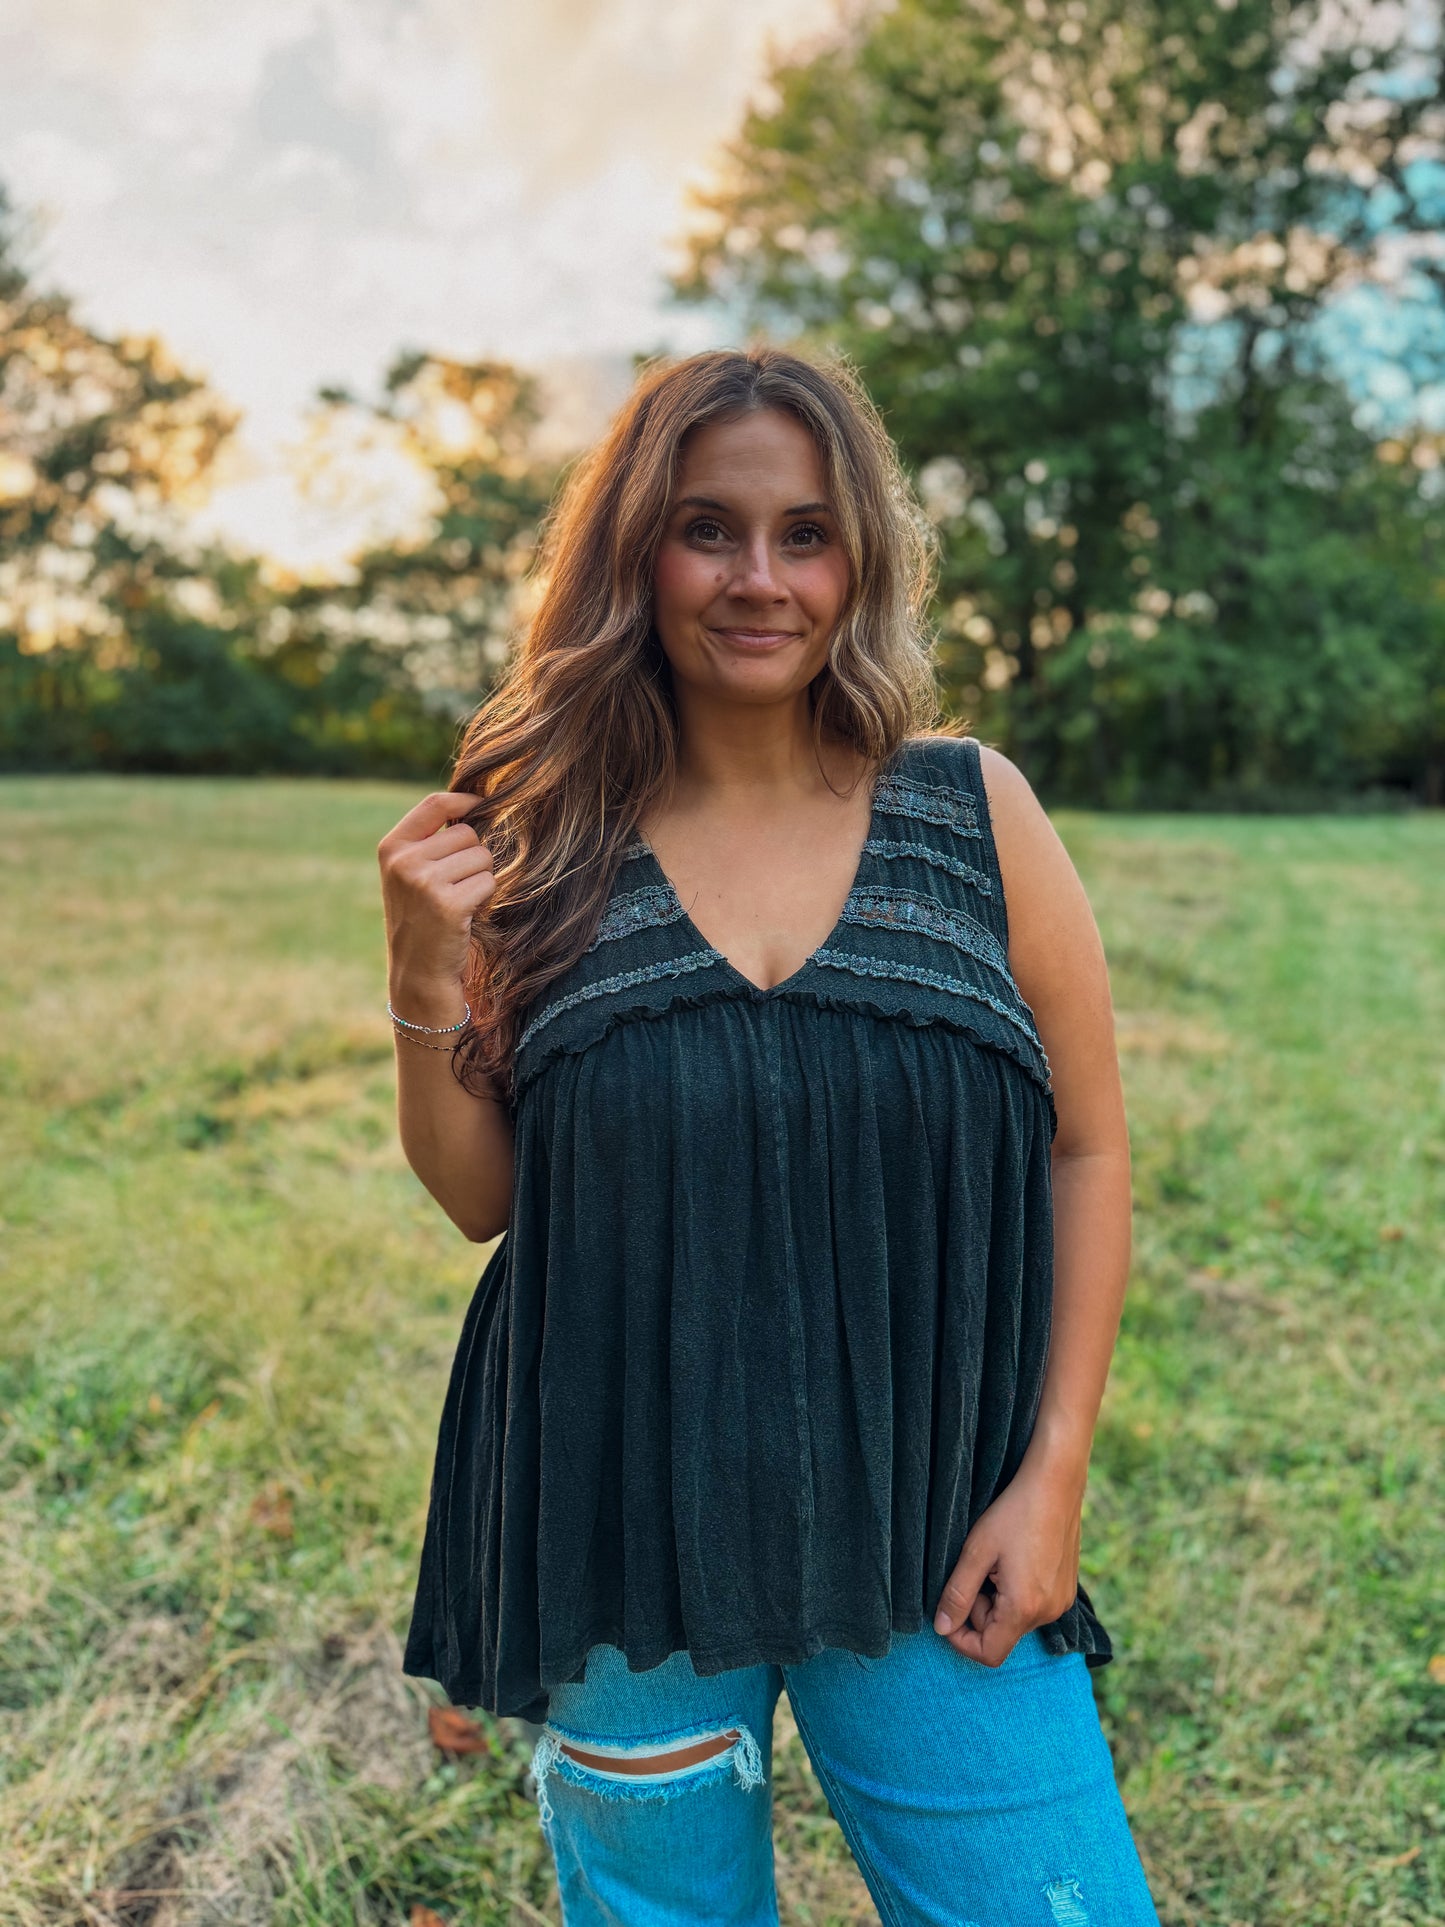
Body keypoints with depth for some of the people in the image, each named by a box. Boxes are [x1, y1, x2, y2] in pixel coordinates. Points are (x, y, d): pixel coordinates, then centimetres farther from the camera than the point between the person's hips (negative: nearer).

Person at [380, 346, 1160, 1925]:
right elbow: (479, 1198, 2)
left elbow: (1087, 1148, 1)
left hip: (928, 1528, 0)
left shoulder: (974, 810, -5)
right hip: (621, 1530, 1)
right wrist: (426, 978, -14)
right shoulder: (547, 843, -4)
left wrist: (1055, 1470, -4)